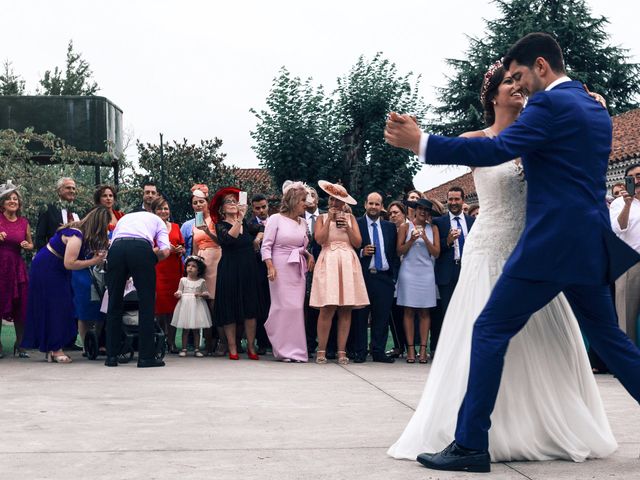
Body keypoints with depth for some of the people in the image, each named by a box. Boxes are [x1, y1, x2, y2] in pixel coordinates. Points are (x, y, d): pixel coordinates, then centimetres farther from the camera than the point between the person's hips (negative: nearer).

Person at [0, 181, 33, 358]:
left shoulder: (24, 222, 9)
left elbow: (31, 244, 19)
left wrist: (28, 246, -2)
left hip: (17, 267, 3)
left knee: (20, 306, 0)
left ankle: (20, 345, 7)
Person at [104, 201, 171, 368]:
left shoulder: (124, 218, 38)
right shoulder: (157, 221, 27)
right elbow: (165, 251, 9)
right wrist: (152, 260, 26)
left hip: (116, 248, 3)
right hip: (141, 249, -3)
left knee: (115, 304, 12)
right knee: (146, 304, 5)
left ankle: (111, 356, 14)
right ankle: (146, 357, 4)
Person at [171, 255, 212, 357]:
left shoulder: (201, 281, 3)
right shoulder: (183, 280, 6)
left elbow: (206, 294, 4)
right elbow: (179, 291, 7)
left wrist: (201, 294, -16)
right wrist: (178, 294, -16)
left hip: (197, 306, 0)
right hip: (185, 305, 0)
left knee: (196, 329, 3)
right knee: (185, 329, 1)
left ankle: (197, 349, 7)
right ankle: (184, 349, 5)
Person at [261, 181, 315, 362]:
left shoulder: (302, 222, 14)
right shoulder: (276, 219, -2)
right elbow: (266, 246, -5)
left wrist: (309, 256, 1)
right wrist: (270, 267, -16)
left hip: (298, 269, 5)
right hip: (280, 268, -5)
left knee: (297, 308, 2)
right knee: (284, 306, -7)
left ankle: (295, 349, 7)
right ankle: (284, 349, 0)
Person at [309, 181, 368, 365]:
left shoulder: (350, 218, 16)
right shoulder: (322, 218, 12)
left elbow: (358, 242, 7)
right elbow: (319, 239, -6)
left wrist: (347, 227, -5)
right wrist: (330, 219, -3)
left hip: (348, 263, 2)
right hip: (328, 263, -2)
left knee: (346, 309, -2)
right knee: (327, 308, -11)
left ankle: (342, 351, 1)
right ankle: (321, 351, -7)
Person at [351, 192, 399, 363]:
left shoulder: (390, 227, 14)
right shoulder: (356, 224, 3)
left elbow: (395, 253, 14)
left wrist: (394, 275, 7)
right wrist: (361, 252, -15)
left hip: (384, 277, 3)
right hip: (363, 277, -3)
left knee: (382, 316, 3)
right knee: (360, 316, 0)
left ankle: (379, 352, 10)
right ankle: (359, 352, 6)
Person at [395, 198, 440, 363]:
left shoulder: (433, 229, 10)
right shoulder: (405, 227, 6)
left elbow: (436, 253, 3)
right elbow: (399, 251, 2)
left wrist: (425, 239, -10)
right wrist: (411, 240, -13)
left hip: (426, 272, 1)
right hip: (408, 271, -1)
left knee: (425, 312, -1)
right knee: (409, 311, -3)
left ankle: (423, 349, 0)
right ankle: (410, 349, -2)